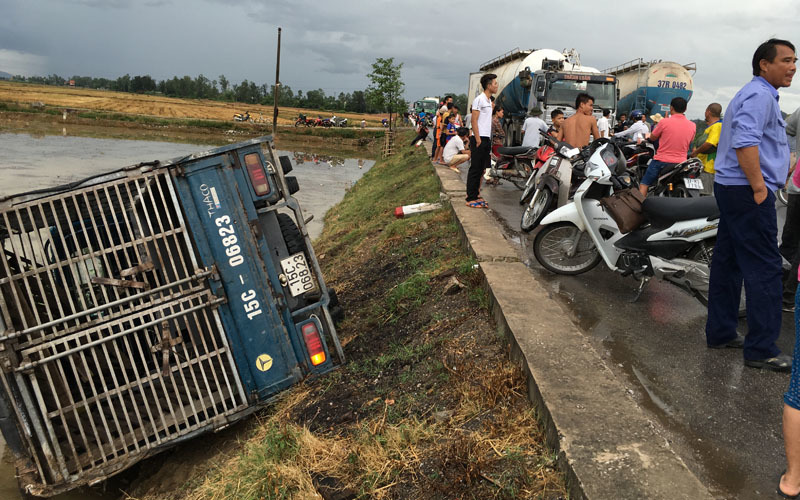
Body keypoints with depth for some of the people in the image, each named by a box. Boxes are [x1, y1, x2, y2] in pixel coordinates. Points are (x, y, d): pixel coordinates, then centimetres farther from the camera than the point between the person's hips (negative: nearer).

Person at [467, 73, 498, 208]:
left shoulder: (488, 101, 18)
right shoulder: (479, 99, -9)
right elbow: (474, 121, -14)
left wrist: (489, 141, 16)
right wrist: (478, 140, -19)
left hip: (486, 139, 9)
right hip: (479, 139, -9)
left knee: (481, 169, 11)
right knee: (475, 169, -6)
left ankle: (476, 195, 18)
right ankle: (471, 198, -3)